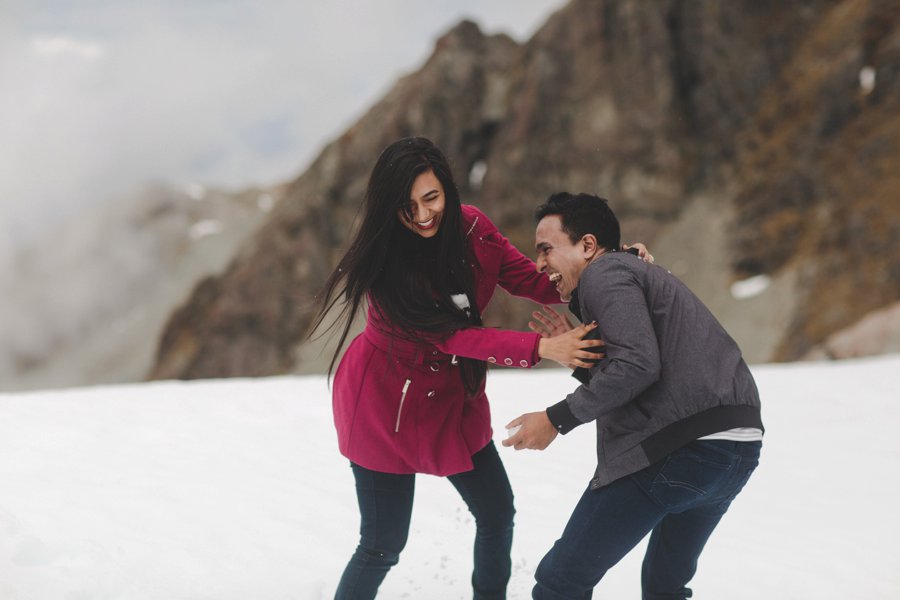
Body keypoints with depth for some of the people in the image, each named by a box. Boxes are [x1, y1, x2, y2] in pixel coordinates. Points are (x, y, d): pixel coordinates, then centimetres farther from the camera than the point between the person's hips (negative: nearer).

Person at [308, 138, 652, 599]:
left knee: (497, 514, 13)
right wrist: (541, 348, -38)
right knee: (383, 545, -1)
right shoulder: (380, 262, -24)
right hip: (387, 404, -5)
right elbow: (450, 335, -29)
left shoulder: (470, 228, -10)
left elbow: (534, 281, -6)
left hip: (453, 397, 6)